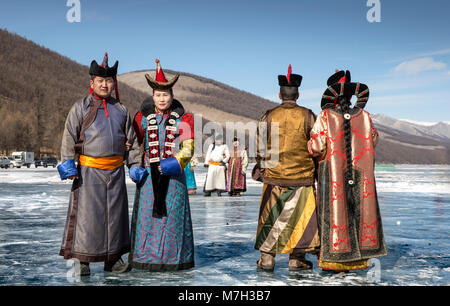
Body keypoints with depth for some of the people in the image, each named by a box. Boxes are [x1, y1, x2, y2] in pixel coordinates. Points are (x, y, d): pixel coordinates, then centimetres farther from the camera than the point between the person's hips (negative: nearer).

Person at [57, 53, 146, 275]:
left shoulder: (121, 110, 12)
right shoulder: (81, 108, 2)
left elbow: (131, 140, 17)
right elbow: (69, 136, -1)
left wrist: (135, 165, 12)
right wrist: (67, 163, -9)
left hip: (115, 171, 4)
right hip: (88, 171, -4)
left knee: (115, 213, 9)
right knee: (86, 214, -3)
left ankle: (112, 259, 21)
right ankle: (82, 260, 7)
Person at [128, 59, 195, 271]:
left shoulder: (183, 119, 2)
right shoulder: (143, 117, 6)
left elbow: (188, 148, -4)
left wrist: (173, 164, -17)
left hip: (173, 175, -1)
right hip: (149, 174, 1)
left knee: (173, 213, 3)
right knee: (147, 212, 1)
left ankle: (174, 258, 15)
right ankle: (146, 256, 13)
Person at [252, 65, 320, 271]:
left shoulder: (269, 116, 0)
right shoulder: (307, 116, -2)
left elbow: (261, 147, 4)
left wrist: (260, 169, 16)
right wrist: (316, 170, 14)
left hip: (274, 175, 1)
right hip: (302, 175, -1)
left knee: (271, 216, 9)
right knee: (299, 215, 8)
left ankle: (267, 258, 12)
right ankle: (297, 259, 12)